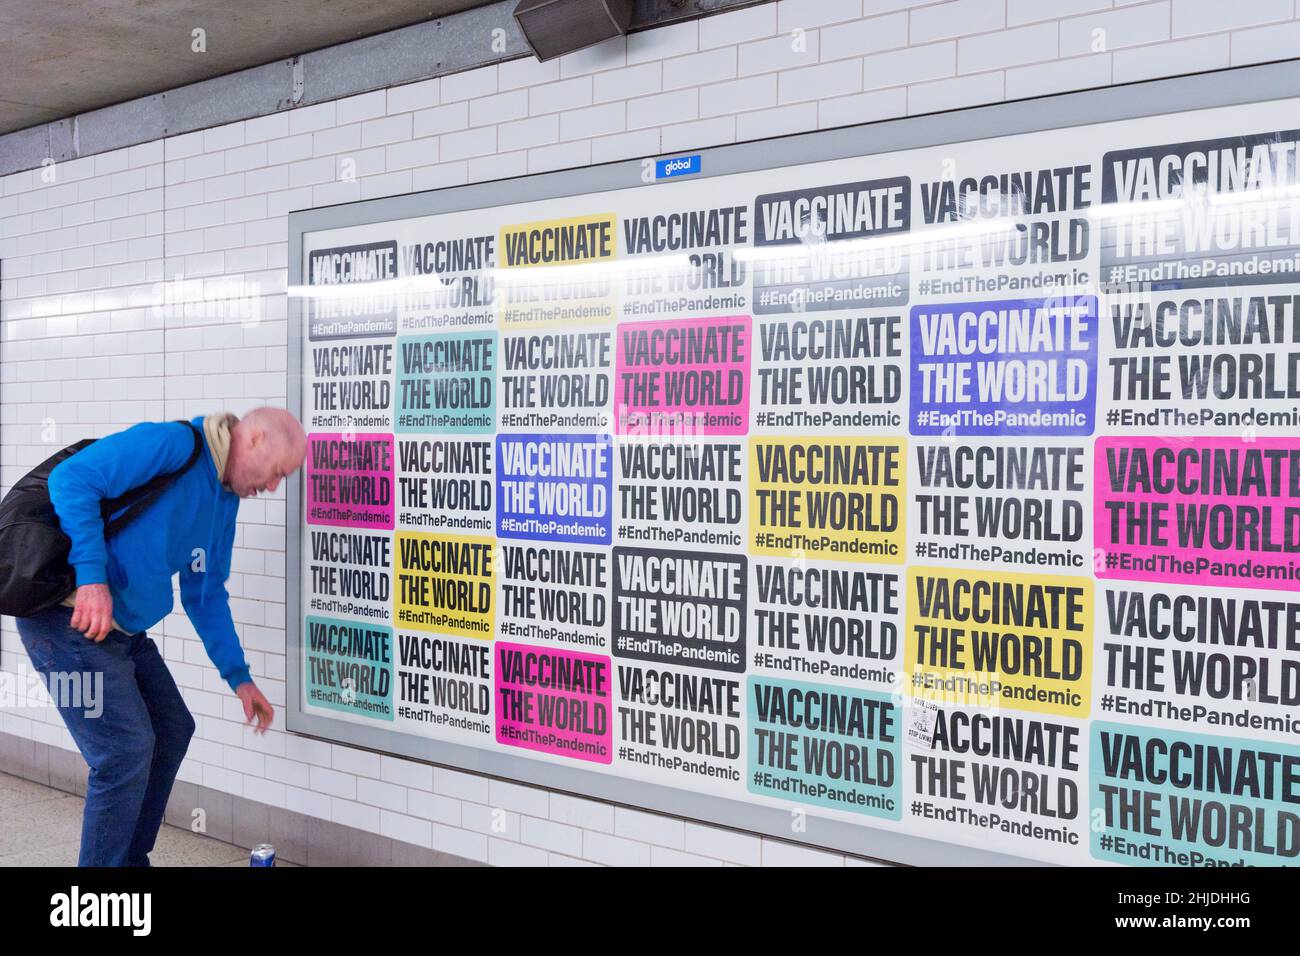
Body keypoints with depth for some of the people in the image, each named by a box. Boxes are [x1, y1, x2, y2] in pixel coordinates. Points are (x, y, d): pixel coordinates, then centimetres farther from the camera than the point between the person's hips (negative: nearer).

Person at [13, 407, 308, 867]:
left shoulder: (225, 500, 12)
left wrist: (238, 676, 13)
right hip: (71, 619, -10)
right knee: (127, 750, -11)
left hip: (124, 631, 10)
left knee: (172, 731, 16)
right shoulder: (173, 445, -17)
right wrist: (92, 575, -30)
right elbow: (72, 479, -24)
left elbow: (206, 594, 17)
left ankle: (130, 858, 30)